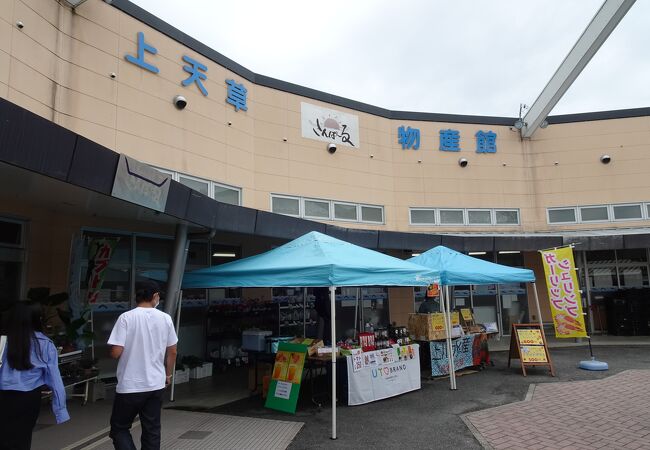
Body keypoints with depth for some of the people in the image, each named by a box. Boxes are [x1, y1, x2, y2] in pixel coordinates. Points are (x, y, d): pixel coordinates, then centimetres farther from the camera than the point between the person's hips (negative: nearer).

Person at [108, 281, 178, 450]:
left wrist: (128, 350, 9)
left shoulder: (126, 317, -11)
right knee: (152, 430, 14)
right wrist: (168, 374, 20)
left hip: (130, 386, -3)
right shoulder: (165, 318, -1)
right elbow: (172, 351, 5)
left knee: (119, 428, 14)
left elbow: (116, 352, -14)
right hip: (156, 384, 3)